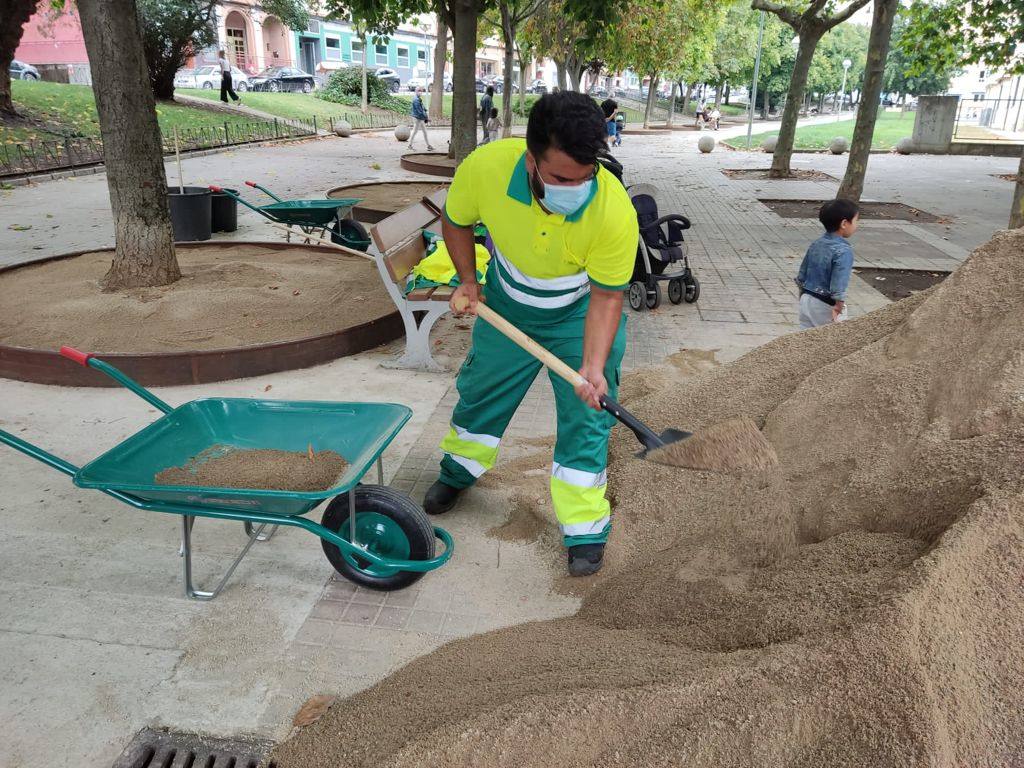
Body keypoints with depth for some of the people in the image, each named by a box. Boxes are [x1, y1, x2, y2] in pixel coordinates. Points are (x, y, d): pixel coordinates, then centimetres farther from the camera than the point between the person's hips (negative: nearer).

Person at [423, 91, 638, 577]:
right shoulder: (484, 168, -31)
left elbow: (605, 297, -24)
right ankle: (459, 471, 47)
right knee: (479, 391, 19)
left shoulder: (615, 212, -36)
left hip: (579, 316, -2)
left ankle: (585, 531, 15)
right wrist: (467, 281, -15)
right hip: (507, 307, 3)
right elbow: (456, 221, -7)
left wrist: (593, 365, -34)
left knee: (585, 418, -1)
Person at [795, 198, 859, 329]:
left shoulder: (816, 244, 3)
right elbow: (838, 285, -26)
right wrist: (838, 308, -19)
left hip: (807, 299, 7)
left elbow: (801, 276, 10)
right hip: (826, 306, -7)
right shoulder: (843, 251, -20)